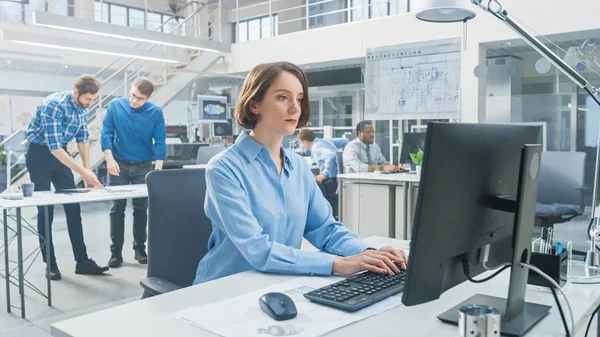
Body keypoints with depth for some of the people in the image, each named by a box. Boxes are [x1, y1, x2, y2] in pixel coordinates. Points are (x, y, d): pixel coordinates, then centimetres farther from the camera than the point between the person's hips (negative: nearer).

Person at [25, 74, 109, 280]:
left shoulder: (82, 107, -3)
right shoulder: (54, 105, -27)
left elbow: (83, 138, 4)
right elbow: (54, 147, -31)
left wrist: (88, 168, -6)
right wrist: (83, 171, -33)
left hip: (60, 155, 7)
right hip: (40, 156, -7)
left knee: (73, 208, 2)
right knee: (45, 210, -3)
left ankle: (82, 261, 6)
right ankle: (50, 264, 7)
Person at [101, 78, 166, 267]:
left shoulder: (155, 112, -9)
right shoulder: (115, 105, -6)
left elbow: (160, 141, -8)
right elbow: (106, 132, -5)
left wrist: (158, 169, -16)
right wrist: (109, 159, -16)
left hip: (143, 166, 0)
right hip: (119, 164, 0)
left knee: (141, 208, 7)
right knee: (117, 208, 3)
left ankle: (140, 248, 20)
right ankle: (116, 251, 11)